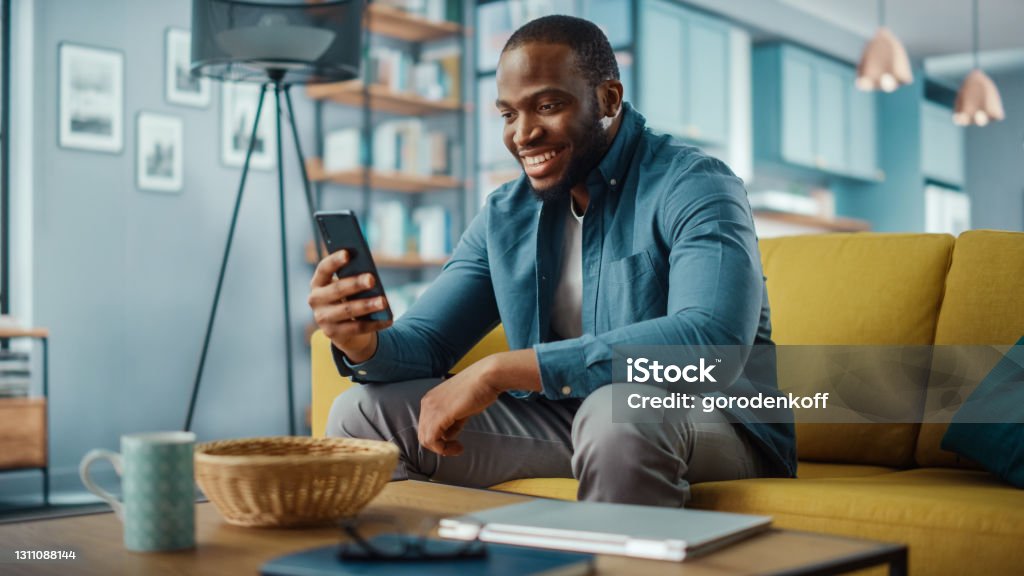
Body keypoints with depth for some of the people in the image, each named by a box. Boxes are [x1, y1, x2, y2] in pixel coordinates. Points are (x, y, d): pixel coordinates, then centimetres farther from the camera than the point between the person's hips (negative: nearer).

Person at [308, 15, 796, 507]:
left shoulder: (692, 188, -14)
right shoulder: (504, 217, 8)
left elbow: (711, 340, -31)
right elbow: (424, 343, 6)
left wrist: (502, 369, -32)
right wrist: (362, 341, -21)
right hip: (562, 420, 5)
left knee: (618, 411, -39)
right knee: (362, 412, -5)